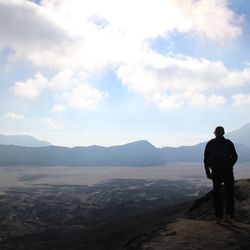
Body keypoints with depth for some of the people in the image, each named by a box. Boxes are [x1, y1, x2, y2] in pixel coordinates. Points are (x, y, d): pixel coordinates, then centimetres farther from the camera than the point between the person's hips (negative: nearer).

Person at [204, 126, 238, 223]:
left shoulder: (210, 144, 3)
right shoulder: (228, 143, -1)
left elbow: (206, 159, 1)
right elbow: (234, 157, -2)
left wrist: (208, 172, 8)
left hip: (215, 173, 2)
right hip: (227, 172, -1)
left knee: (217, 194, 10)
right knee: (229, 194, 6)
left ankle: (219, 216, 7)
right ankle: (229, 215, -4)